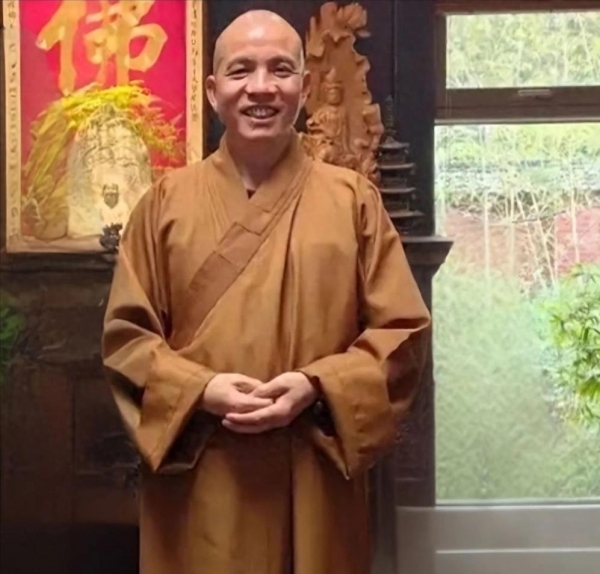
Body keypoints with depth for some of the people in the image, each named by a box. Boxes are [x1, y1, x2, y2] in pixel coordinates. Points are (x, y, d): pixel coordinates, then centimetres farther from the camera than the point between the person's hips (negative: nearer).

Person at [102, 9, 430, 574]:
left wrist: (316, 386, -14)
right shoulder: (166, 202, 3)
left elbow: (402, 331, 1)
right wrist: (201, 390, -14)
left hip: (315, 485, 0)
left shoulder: (353, 199, 2)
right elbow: (125, 334, 3)